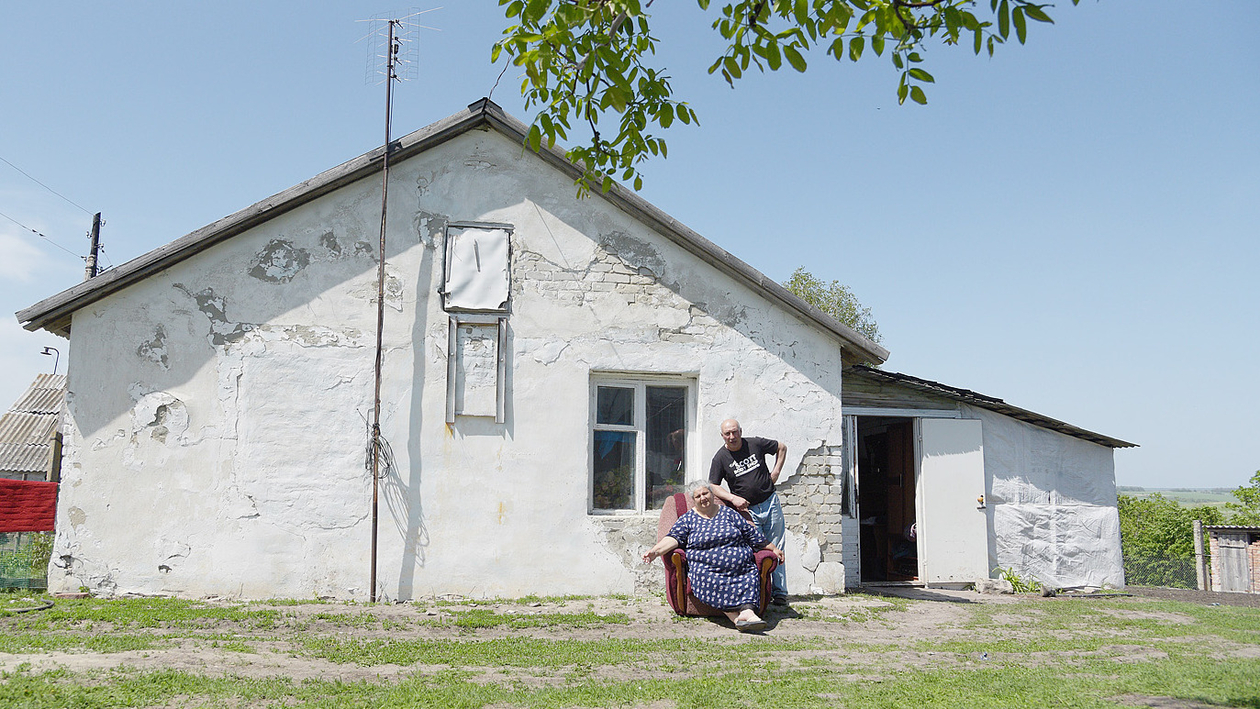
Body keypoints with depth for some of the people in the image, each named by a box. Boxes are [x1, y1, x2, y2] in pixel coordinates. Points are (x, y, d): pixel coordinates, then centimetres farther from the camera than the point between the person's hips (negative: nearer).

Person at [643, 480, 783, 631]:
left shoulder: (728, 513, 18)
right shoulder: (688, 519, 13)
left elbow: (752, 533, 22)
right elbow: (674, 538, -1)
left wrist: (773, 548, 21)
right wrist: (655, 551, -18)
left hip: (740, 566, 2)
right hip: (706, 566, -2)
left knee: (751, 576, -28)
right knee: (713, 580, -34)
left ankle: (747, 611, -47)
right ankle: (735, 616, -40)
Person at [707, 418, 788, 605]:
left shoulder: (755, 444, -2)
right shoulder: (720, 458, -4)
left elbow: (782, 447, 14)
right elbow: (713, 486, -3)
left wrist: (776, 471, 5)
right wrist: (733, 498, -15)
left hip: (770, 503, 1)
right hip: (747, 509, -1)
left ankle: (780, 592, 7)